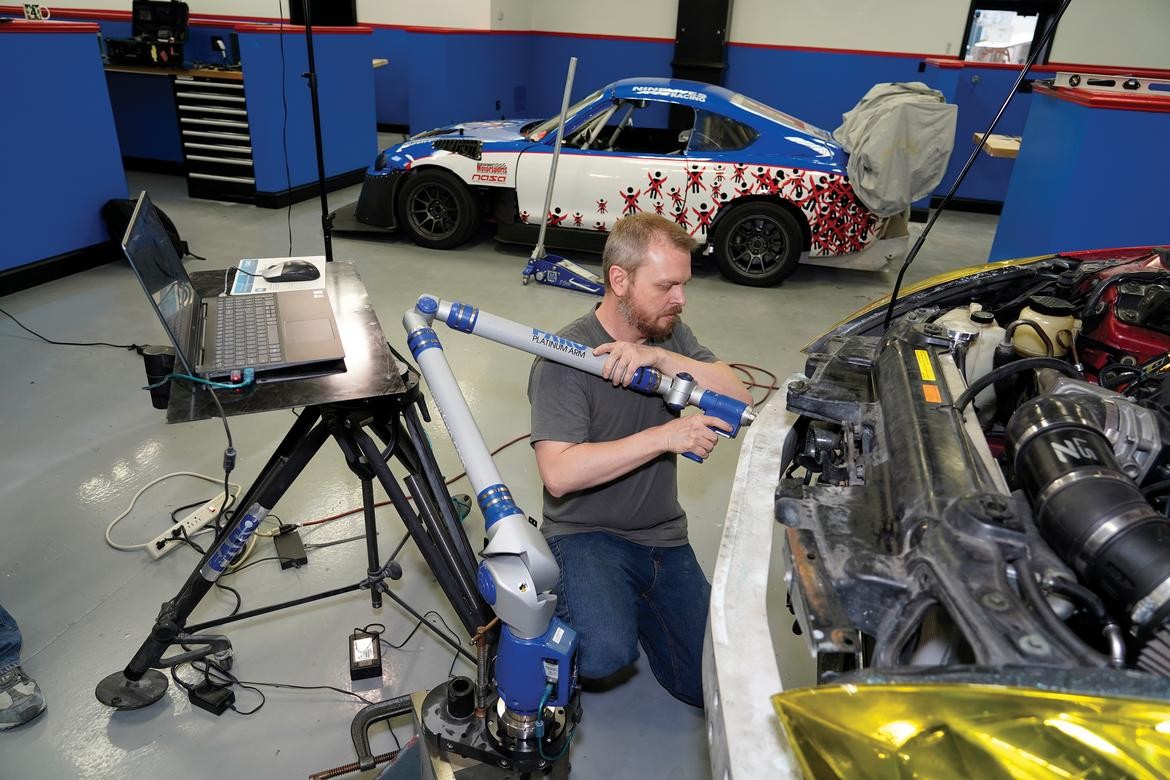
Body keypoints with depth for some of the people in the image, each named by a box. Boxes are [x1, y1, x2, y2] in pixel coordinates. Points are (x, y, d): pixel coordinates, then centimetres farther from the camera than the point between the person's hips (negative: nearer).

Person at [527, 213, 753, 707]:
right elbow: (559, 474, -28)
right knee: (606, 657, -29)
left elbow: (739, 398, -9)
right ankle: (573, 601, 5)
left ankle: (630, 602, 27)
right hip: (585, 534, -5)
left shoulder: (669, 336, 3)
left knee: (711, 686, 4)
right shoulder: (564, 359, -18)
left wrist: (662, 358, -23)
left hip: (664, 536, 6)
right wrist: (664, 437, -29)